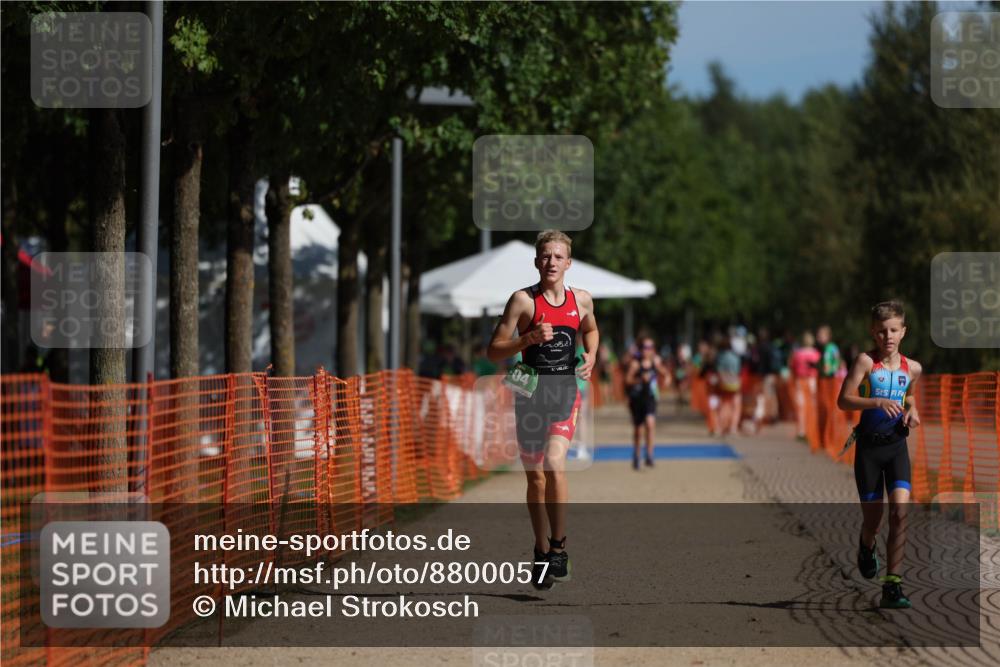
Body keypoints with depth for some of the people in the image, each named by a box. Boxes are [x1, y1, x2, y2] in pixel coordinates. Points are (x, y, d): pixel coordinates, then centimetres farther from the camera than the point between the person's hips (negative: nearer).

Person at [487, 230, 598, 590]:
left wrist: (591, 357, 9)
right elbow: (493, 351, -5)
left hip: (565, 392, 1)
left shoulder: (582, 299, 5)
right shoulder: (523, 300, -4)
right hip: (530, 394, 0)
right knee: (535, 478, 6)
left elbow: (591, 331, 28)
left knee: (554, 464, -21)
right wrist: (529, 338, -20)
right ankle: (542, 553, 21)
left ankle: (558, 547, -12)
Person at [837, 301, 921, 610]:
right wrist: (878, 402, -26)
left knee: (900, 510, -16)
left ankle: (892, 587, -13)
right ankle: (867, 548, 46)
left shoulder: (912, 368, 6)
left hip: (897, 445, 2)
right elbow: (843, 400, -13)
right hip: (869, 446, -2)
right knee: (872, 518, 7)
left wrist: (911, 411, 6)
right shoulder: (866, 361, -7)